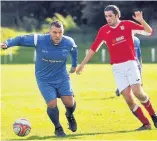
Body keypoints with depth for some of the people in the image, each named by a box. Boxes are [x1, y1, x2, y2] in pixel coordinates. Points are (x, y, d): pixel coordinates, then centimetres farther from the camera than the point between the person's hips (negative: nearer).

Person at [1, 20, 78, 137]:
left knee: (69, 103, -7)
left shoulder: (69, 42, -13)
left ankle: (70, 116, 33)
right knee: (52, 104, -12)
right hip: (44, 80, -2)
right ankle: (58, 128, 17)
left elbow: (74, 50, 11)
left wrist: (74, 65, 23)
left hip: (62, 77, 2)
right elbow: (20, 39, -13)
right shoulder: (38, 40, -22)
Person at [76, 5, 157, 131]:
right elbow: (94, 48, 11)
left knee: (137, 92, -18)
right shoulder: (103, 30, 4)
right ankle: (146, 124, 2)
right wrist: (83, 64, 11)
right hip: (117, 68, 2)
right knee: (128, 98, -8)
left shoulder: (128, 25, -1)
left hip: (130, 64, -2)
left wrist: (141, 20, -21)